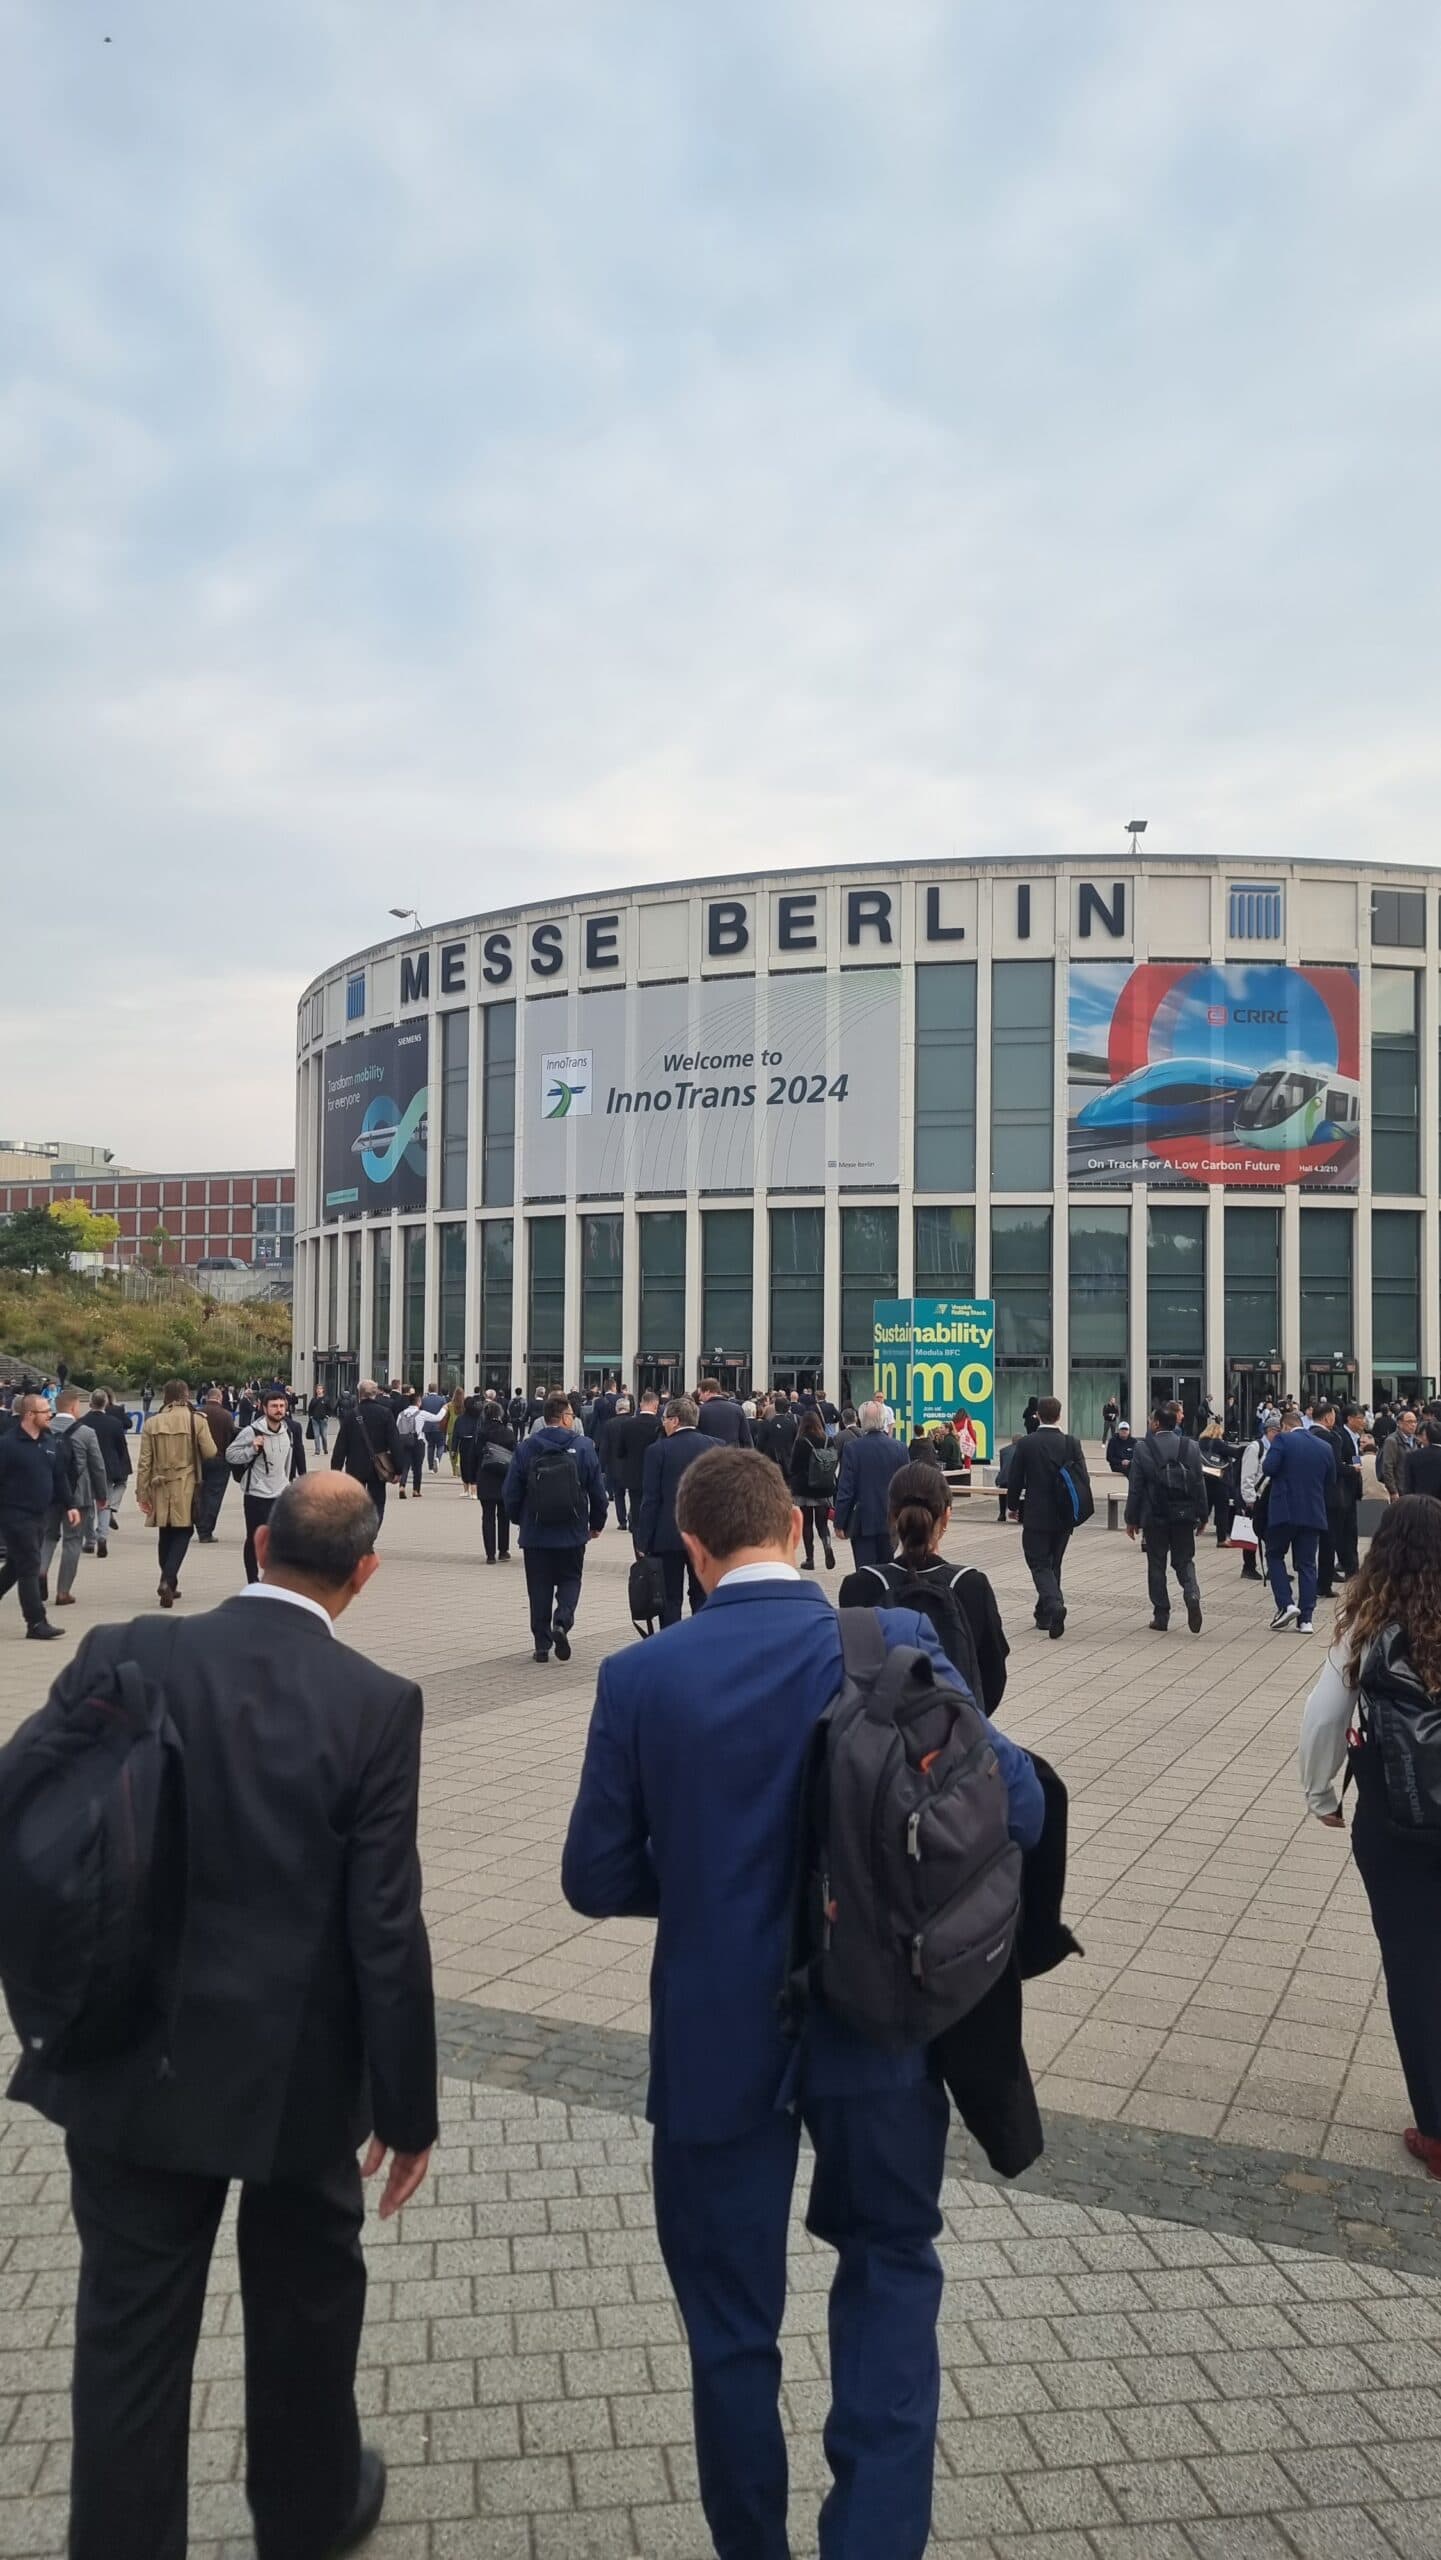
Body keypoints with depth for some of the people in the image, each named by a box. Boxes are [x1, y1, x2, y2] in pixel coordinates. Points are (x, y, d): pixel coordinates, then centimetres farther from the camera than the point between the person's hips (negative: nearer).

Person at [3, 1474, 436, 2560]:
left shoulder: (121, 1657, -11)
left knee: (132, 2319, 18)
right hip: (295, 2067, -1)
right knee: (306, 2298, 24)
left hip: (129, 2061, 1)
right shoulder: (377, 1704, -17)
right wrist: (408, 2103, -3)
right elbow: (386, 1929, -15)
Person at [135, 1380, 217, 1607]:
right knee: (183, 1533, 4)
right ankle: (167, 1579, -14)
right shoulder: (196, 1420, -8)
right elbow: (211, 1453, -6)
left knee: (165, 1535, 15)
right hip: (186, 1488, -3)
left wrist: (142, 1491, 5)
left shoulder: (152, 1423, -1)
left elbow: (144, 1461, 0)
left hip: (160, 1488, 3)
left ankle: (168, 1582, 23)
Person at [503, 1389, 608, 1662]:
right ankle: (562, 1622, -11)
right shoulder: (583, 1447, -7)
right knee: (570, 1580, 14)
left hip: (535, 1534, 1)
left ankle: (542, 1645, 11)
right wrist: (596, 1524, 13)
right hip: (572, 1534, -1)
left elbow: (511, 1493, -2)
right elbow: (598, 1491, -2)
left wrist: (520, 1520, 16)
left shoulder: (525, 1448, -5)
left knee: (539, 1588, 10)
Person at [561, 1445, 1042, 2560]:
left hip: (718, 2041, 0)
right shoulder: (893, 1643, -13)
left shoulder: (639, 1677, -12)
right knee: (891, 2262, 25)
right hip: (878, 2028, 1)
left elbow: (597, 1877, -6)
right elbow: (1016, 1802, -14)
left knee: (732, 2323, 19)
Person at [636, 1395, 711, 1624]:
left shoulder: (658, 1450, -8)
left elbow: (650, 1499, -8)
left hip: (669, 1535, -3)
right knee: (703, 1596, 10)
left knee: (671, 1598, 3)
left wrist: (643, 1540, -3)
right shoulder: (714, 1447, 2)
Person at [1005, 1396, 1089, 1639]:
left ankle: (1054, 1604, -25)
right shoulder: (1072, 1443, -3)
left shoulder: (1025, 1444, -9)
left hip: (1035, 1515, -3)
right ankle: (1045, 1614, 25)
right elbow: (1082, 1478, -1)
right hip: (1063, 1516, 3)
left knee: (1039, 1564, 0)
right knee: (1053, 1563, 17)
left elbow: (1014, 1479, -4)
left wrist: (1012, 1506, 12)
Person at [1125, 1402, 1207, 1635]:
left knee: (1156, 1565, 8)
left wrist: (1132, 1519, 1)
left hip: (1154, 1516, -2)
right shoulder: (1191, 1446, -1)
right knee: (1184, 1560, 14)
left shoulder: (1143, 1448, -9)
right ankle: (1192, 1595, -13)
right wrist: (1201, 1516, 10)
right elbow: (1199, 1483, 1)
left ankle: (1161, 1616, 10)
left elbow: (1135, 1487, -6)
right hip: (1184, 1516, 2)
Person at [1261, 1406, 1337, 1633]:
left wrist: (1264, 1462, 5)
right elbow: (1330, 1482, 12)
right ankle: (1306, 1618, 5)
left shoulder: (1282, 1439, -6)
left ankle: (1286, 1605, -4)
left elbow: (1268, 1468, -18)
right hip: (1313, 1513, 4)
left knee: (1275, 1555, 12)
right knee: (1307, 1564, 8)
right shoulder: (1325, 1447, 8)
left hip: (1284, 1510, -4)